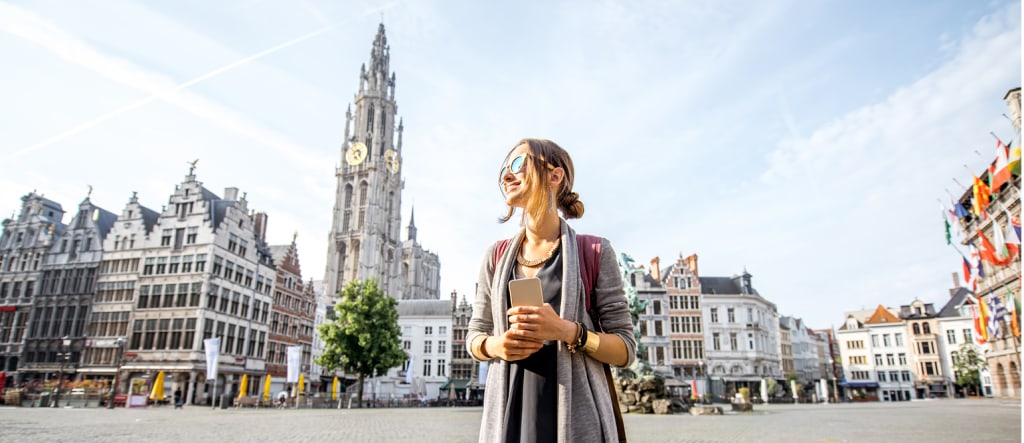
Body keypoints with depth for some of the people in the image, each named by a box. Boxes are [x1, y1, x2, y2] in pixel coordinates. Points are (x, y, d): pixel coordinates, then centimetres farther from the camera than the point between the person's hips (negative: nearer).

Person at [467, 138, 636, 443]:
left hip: (575, 418, -2)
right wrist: (495, 345, -11)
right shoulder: (496, 257, 6)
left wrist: (568, 331, -21)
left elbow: (625, 350, -4)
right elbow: (475, 337, 11)